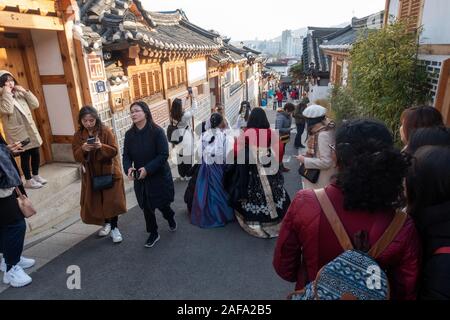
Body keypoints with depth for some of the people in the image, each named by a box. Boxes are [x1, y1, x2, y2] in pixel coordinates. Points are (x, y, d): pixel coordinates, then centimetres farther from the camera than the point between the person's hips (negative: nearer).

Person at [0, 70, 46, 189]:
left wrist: (25, 92, -3)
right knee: (25, 156, 1)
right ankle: (28, 180, 14)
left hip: (30, 129, 6)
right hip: (17, 132, -6)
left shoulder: (19, 94, 10)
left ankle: (36, 175, 29)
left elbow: (35, 104, 6)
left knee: (35, 153, 12)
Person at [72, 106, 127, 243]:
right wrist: (83, 149, -27)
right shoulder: (78, 135, -1)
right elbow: (76, 156, -6)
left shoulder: (106, 131, -11)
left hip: (109, 171, -3)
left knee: (112, 201, -2)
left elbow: (114, 150, -15)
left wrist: (101, 146, -32)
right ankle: (106, 223, 36)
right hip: (91, 174, 4)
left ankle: (114, 228, 15)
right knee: (96, 201, 12)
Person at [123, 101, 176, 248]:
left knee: (162, 204, 8)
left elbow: (164, 155, -18)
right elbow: (126, 156, 2)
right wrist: (128, 168, -20)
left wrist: (147, 169, -25)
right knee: (146, 207, 12)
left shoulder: (157, 131, -16)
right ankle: (153, 233, 32)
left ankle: (171, 218, 44)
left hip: (159, 176, -4)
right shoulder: (129, 134, -1)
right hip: (140, 179, 4)